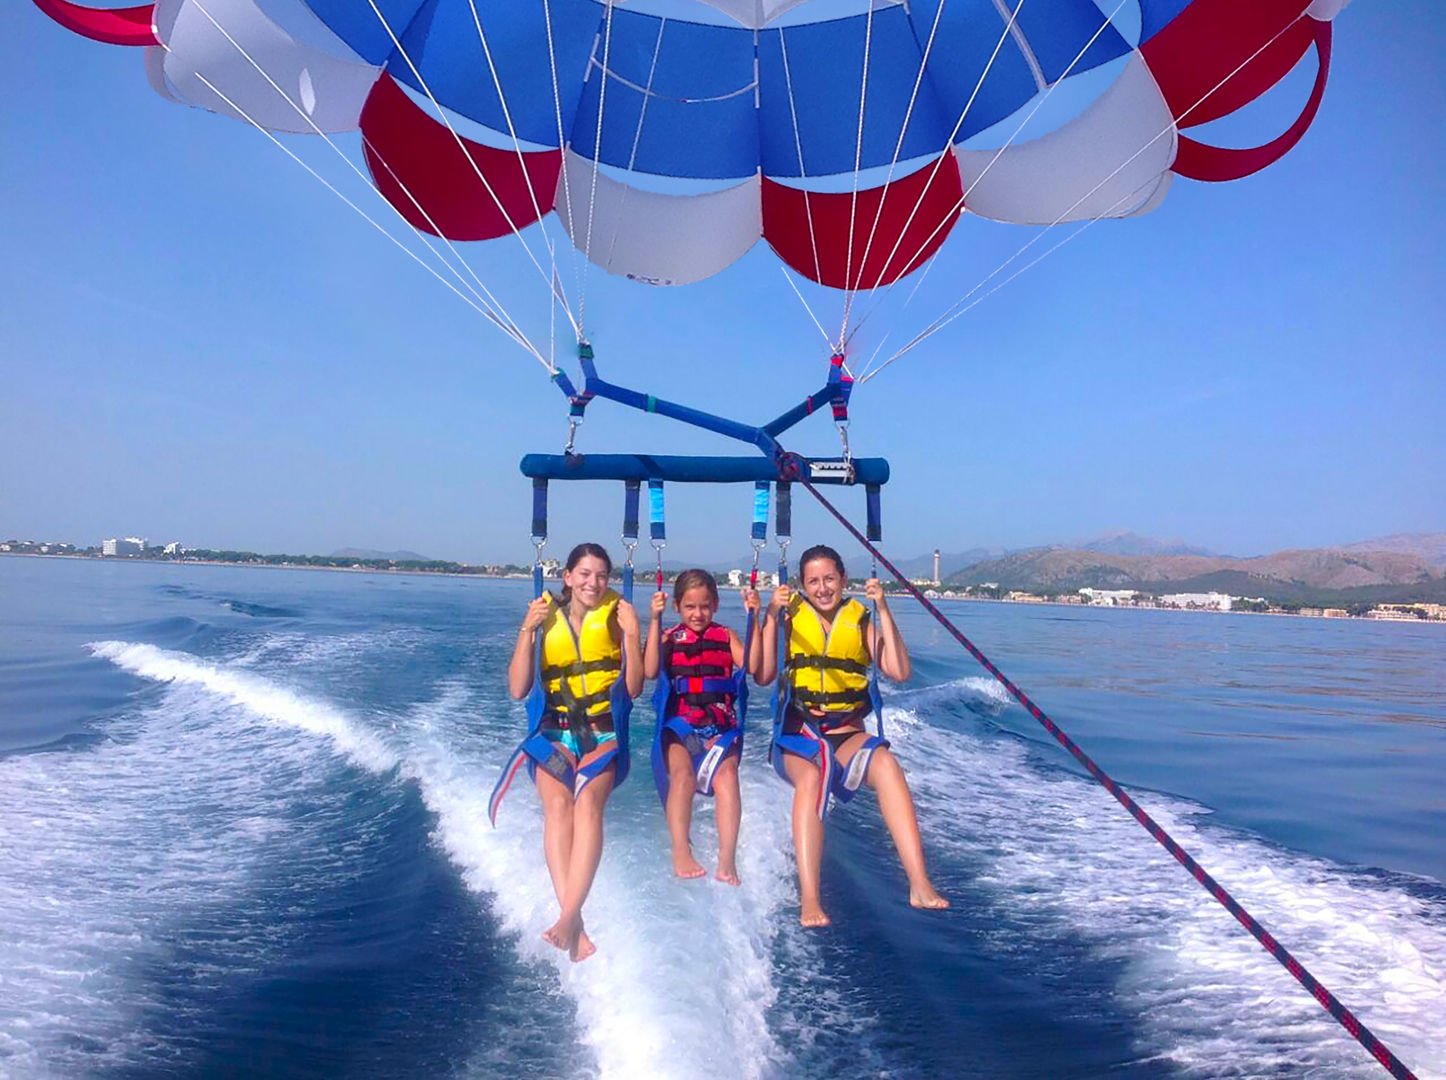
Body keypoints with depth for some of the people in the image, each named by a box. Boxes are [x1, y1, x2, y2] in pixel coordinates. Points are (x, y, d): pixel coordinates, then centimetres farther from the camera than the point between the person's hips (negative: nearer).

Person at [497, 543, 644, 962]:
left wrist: (631, 634, -12)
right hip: (554, 732, 1)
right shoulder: (544, 618, 6)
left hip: (604, 732, -1)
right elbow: (517, 690, 1)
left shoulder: (618, 616, 4)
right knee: (557, 803, -28)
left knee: (588, 801, -30)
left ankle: (568, 917, -36)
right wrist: (526, 630, -9)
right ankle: (575, 925, -33)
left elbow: (633, 688, -1)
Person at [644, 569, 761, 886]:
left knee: (726, 775, -25)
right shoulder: (669, 637, 10)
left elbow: (752, 665, -4)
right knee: (683, 774, -27)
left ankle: (727, 861, -29)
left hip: (721, 725, 0)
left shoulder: (725, 636, 12)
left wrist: (754, 619, -8)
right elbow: (650, 671, -8)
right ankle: (681, 855, -25)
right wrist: (655, 621, -11)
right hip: (679, 723, 0)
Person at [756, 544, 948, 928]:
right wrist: (771, 616, -15)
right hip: (797, 733, -1)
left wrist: (883, 611, -11)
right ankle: (809, 901, -38)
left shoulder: (861, 622, 7)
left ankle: (920, 885, -34)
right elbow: (763, 676, -9)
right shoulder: (790, 618, 4)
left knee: (886, 764, -31)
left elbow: (900, 672, -8)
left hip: (847, 733, 1)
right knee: (811, 778, -35)